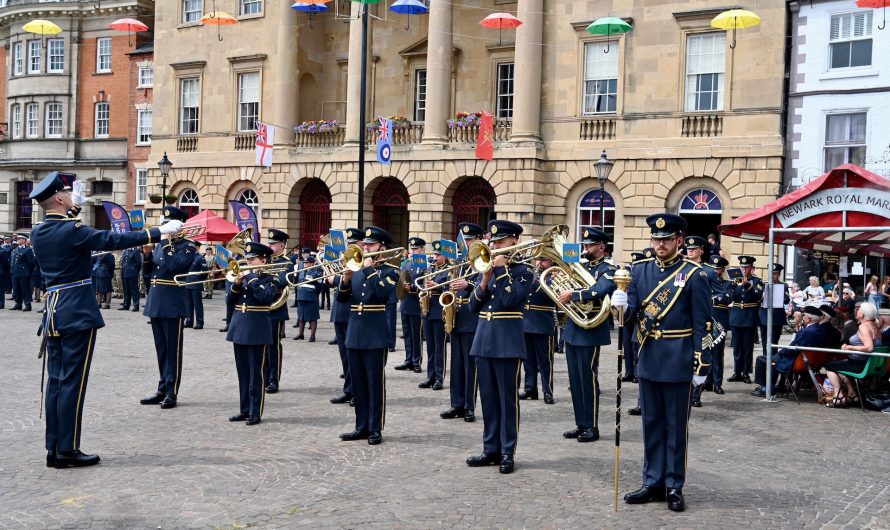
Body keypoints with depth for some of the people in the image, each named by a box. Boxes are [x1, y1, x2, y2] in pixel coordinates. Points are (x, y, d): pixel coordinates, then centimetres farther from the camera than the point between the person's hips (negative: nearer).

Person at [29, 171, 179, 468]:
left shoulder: (38, 233, 9)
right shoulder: (72, 230, -15)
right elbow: (115, 240, -18)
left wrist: (74, 207, 27)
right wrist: (160, 232, -15)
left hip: (53, 314, 8)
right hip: (77, 313, -8)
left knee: (55, 381, 11)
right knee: (72, 381, -4)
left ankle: (53, 449, 15)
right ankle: (68, 451, 1)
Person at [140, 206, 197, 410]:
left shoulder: (187, 247, -4)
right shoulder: (160, 244, 15)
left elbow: (174, 265, -22)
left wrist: (167, 244, -13)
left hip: (173, 304, -7)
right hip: (155, 303, 7)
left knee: (173, 349, -2)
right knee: (161, 349, 12)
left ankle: (171, 392, 3)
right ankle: (162, 389, 19)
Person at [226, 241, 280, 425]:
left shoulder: (270, 278, -4)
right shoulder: (245, 275, 13)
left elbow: (265, 296, -22)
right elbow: (230, 299, 9)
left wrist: (251, 278, -17)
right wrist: (237, 283, -7)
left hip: (258, 330, -6)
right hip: (239, 328, 6)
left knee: (256, 373, -2)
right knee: (243, 373, 11)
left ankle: (256, 412, 4)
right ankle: (244, 410, 20)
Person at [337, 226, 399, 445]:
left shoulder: (389, 271, -3)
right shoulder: (356, 269, 13)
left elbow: (382, 292, -22)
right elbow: (342, 298, 10)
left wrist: (369, 270, -17)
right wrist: (345, 280, -8)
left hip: (375, 335, -6)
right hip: (354, 333, 6)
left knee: (375, 383, 0)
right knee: (358, 384, 10)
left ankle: (376, 429, 6)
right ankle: (362, 427, 18)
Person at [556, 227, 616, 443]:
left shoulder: (607, 270, -7)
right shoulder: (581, 267, 16)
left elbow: (599, 291, -26)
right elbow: (564, 288, 14)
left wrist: (572, 295, -25)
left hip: (590, 330, -7)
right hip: (572, 330, 7)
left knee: (588, 380, -2)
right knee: (575, 380, 10)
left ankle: (592, 427, 7)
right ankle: (580, 424, 19)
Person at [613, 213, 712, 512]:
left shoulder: (694, 275, -6)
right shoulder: (640, 271, 7)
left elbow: (702, 324, -8)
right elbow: (632, 312, 4)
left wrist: (701, 364, -11)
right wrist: (622, 304, -19)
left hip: (678, 363, -4)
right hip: (648, 360, 5)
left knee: (676, 427, 5)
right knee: (651, 424, 12)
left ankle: (674, 487, 16)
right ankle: (652, 483, 22)